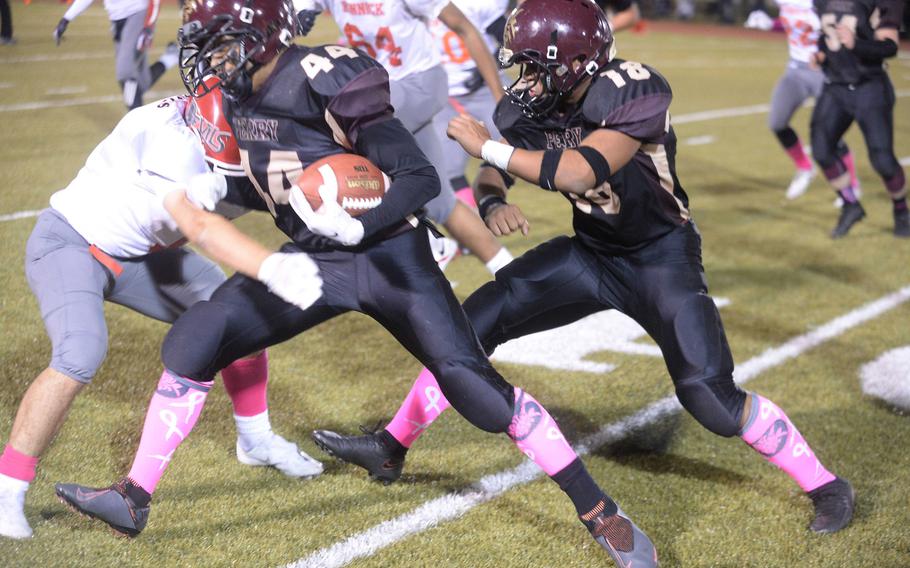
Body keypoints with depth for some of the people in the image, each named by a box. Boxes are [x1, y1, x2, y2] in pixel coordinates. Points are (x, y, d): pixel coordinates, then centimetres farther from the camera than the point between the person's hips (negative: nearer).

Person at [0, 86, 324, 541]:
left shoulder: (234, 145, -12)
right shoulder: (168, 138, -36)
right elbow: (199, 225, -42)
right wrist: (274, 267, -54)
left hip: (139, 252, 8)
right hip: (69, 243, -7)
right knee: (80, 358, -29)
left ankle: (257, 441, 25)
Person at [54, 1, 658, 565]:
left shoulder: (326, 80, -23)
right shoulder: (237, 93, 1)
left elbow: (421, 178, -24)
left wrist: (358, 227, -35)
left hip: (388, 254, -7)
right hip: (312, 258, 7)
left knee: (475, 387, -15)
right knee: (192, 343, -2)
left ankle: (602, 513, 0)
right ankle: (133, 500, 12)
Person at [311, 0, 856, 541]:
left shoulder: (634, 91, -29)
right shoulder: (532, 104, -11)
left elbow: (580, 173, -40)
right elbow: (493, 177, -3)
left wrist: (488, 146, -32)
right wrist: (493, 205, -27)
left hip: (662, 255, -6)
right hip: (591, 252, 6)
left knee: (710, 397, -18)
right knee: (474, 323, -1)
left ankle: (825, 485, 5)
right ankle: (391, 448, 15)